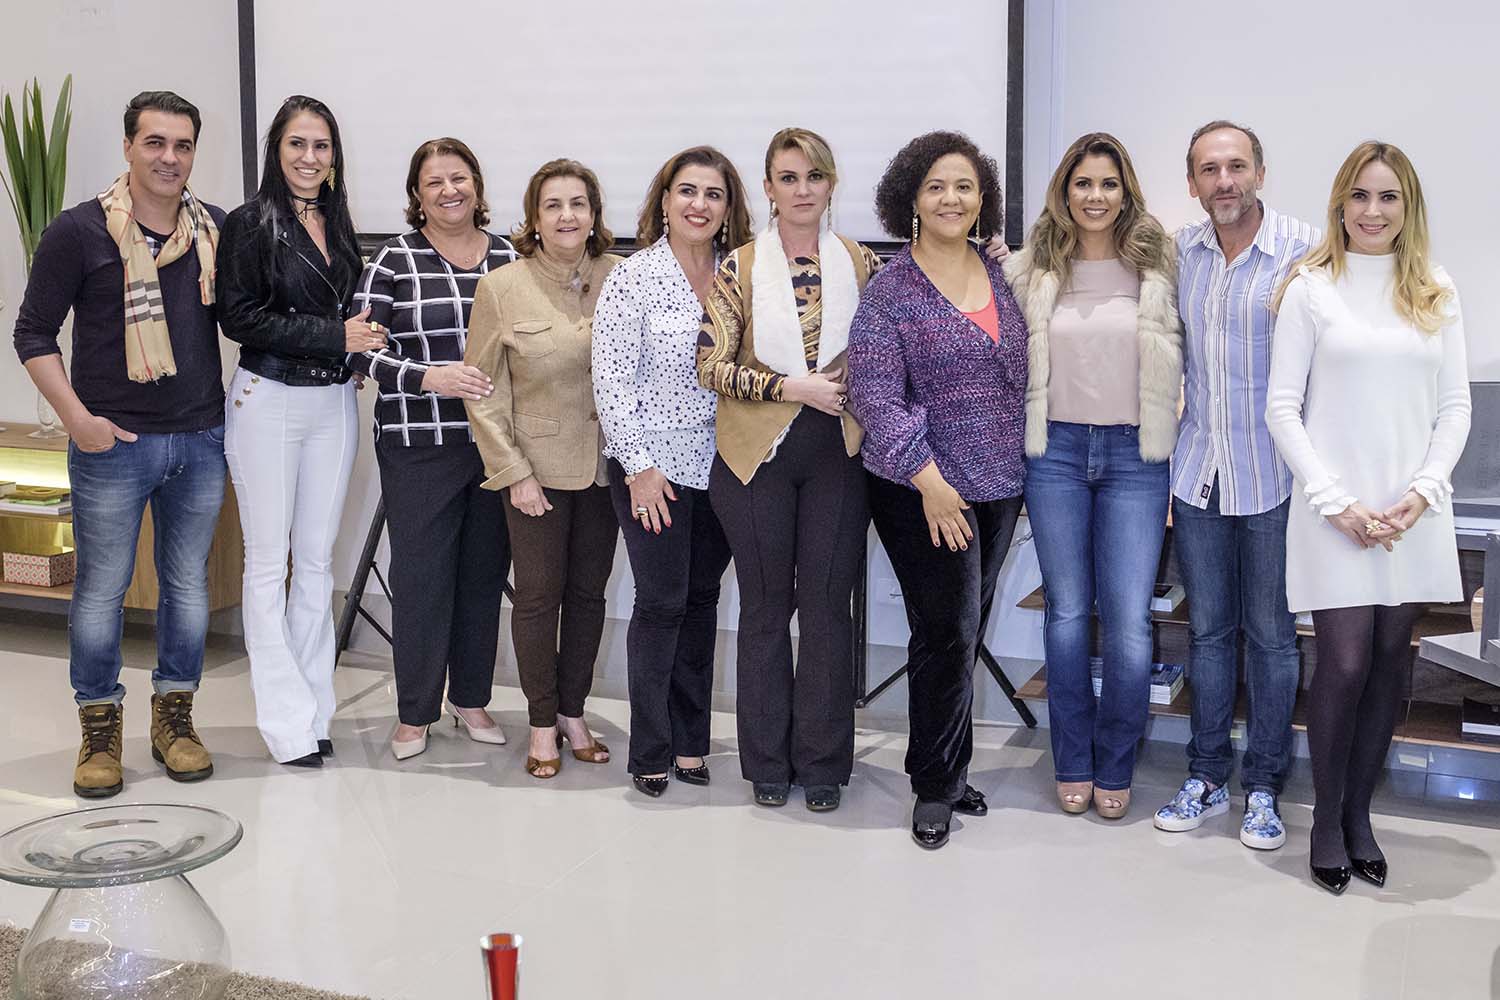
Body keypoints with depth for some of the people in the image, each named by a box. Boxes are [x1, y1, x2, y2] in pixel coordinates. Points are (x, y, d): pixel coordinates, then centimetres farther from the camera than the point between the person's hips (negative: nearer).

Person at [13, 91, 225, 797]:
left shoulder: (218, 230, 5)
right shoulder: (79, 231, -5)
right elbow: (34, 333, -3)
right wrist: (78, 419, -12)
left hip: (202, 441, 3)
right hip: (113, 443, -3)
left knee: (188, 583, 11)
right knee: (101, 588, 4)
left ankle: (174, 720, 25)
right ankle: (100, 732, 18)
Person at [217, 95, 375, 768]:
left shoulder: (338, 226, 12)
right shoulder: (250, 224, -5)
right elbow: (240, 316, -14)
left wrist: (363, 335, -1)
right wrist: (334, 335, -16)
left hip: (333, 402, 5)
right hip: (268, 402, -5)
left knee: (317, 559, 9)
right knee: (269, 563, 0)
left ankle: (313, 709, 18)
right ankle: (288, 720, 6)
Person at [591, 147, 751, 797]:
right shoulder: (633, 279, -7)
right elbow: (611, 382, -10)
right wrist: (640, 465, -13)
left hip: (721, 467, 4)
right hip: (652, 465, -4)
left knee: (702, 599, 10)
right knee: (662, 602, -3)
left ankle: (690, 742, 21)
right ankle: (650, 752, 9)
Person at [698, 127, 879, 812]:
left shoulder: (861, 264, 5)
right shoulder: (740, 268, 0)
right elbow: (712, 366, -6)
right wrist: (789, 385, -14)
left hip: (837, 452, 1)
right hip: (758, 454, -1)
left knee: (826, 605, 4)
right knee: (766, 606, 8)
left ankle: (821, 763, 17)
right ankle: (767, 762, 20)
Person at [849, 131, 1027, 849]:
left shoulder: (998, 276, 8)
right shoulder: (891, 288, -8)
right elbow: (875, 393, -14)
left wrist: (1020, 461, 11)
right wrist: (929, 478, -18)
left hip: (999, 485, 6)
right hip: (924, 491, -5)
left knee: (965, 633, 13)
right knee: (948, 634, -4)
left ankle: (948, 769, 26)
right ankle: (935, 787, 12)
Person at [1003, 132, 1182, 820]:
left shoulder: (1158, 267, 2)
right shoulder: (1030, 271, 4)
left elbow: (1175, 361, 5)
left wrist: (1175, 449, 1)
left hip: (1134, 455, -1)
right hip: (1056, 452, 1)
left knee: (1129, 620, -5)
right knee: (1067, 612, 7)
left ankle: (1115, 768, 13)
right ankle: (1073, 764, 21)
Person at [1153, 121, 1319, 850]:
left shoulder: (1305, 250, -10)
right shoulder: (1180, 251, 4)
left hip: (1273, 475, -4)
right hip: (1198, 471, 4)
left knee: (1271, 633, 7)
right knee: (1208, 627, 13)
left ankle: (1263, 786, 20)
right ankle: (1207, 776, 25)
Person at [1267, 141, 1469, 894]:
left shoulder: (1437, 296, 8)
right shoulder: (1311, 289, -1)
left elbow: (1455, 407, 8)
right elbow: (1282, 407, -4)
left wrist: (1422, 492, -6)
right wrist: (1337, 502, -10)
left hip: (1415, 514, 3)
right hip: (1335, 511, -3)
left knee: (1390, 663, 7)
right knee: (1345, 663, -5)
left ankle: (1359, 814, 21)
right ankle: (1326, 821, 12)